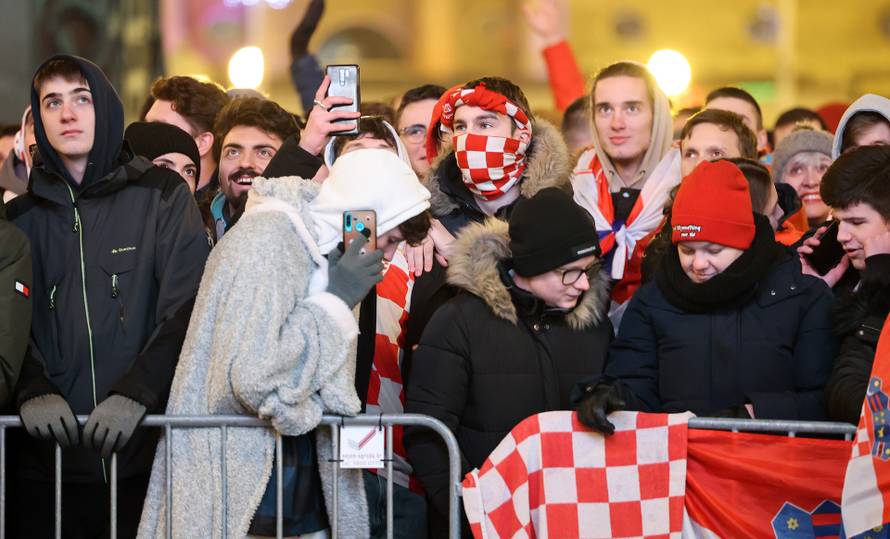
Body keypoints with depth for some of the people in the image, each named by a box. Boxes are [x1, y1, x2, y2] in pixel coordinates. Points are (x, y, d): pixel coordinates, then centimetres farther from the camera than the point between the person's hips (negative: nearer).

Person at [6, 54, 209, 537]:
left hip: (146, 455, -2)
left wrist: (136, 391, -18)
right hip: (46, 459, 2)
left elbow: (186, 308, -5)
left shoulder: (161, 197, 3)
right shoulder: (21, 217, 11)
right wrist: (32, 388, -16)